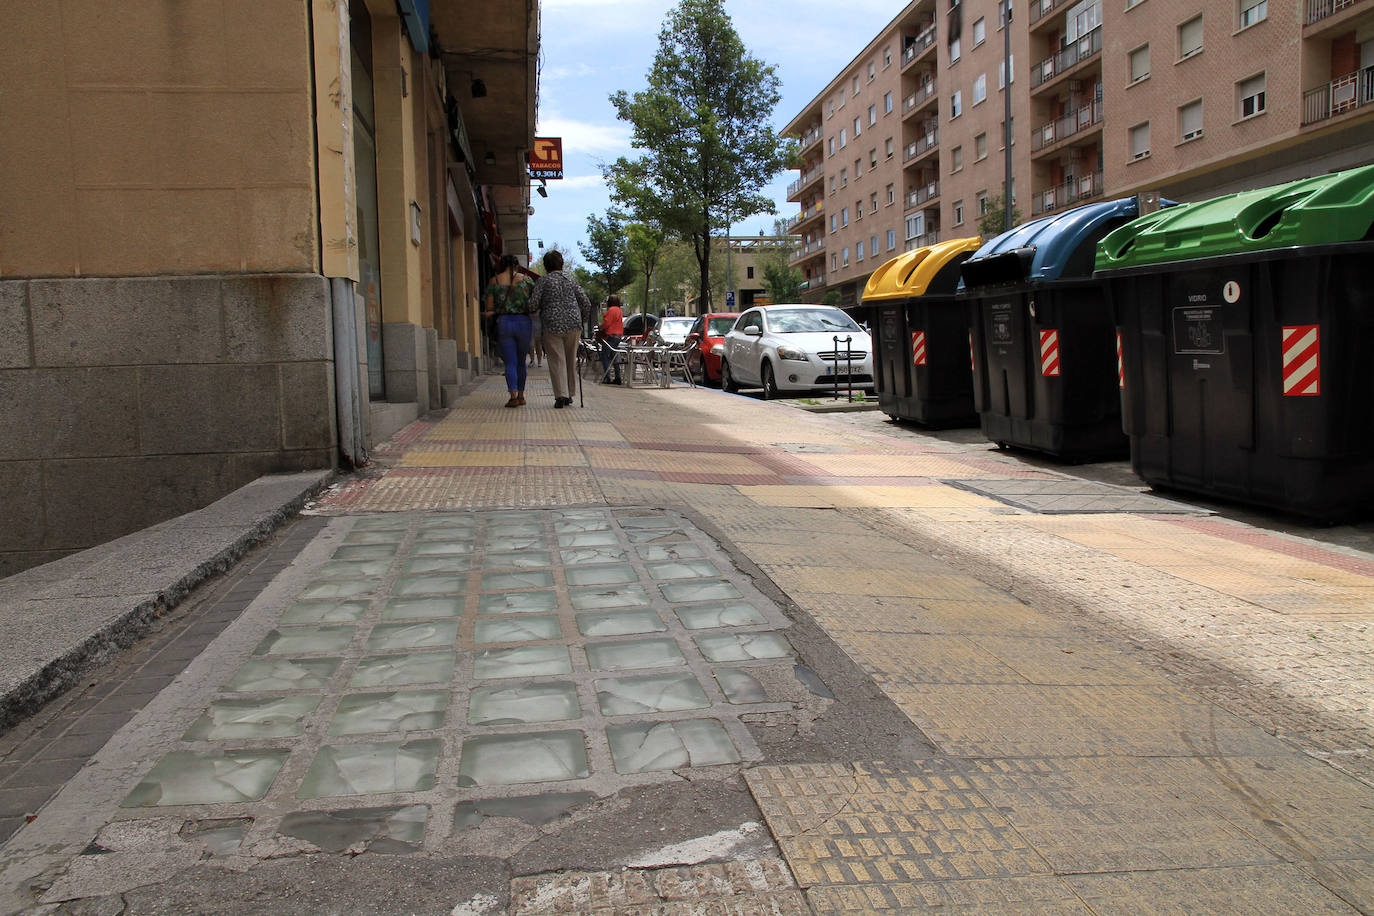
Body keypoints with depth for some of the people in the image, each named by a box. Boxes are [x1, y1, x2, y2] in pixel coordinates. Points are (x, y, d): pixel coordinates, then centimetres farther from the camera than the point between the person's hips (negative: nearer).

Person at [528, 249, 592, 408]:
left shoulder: (543, 281, -1)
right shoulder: (571, 280, 11)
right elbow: (586, 303, 8)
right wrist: (581, 320, 21)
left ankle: (561, 396, -9)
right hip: (573, 324, 3)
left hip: (553, 325, -3)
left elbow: (533, 305, -7)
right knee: (571, 360, 14)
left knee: (557, 361, -1)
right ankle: (569, 394, 20)